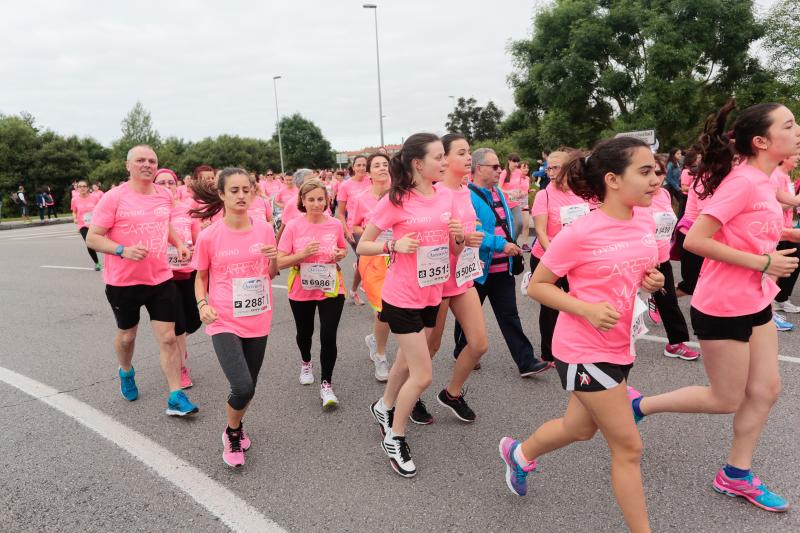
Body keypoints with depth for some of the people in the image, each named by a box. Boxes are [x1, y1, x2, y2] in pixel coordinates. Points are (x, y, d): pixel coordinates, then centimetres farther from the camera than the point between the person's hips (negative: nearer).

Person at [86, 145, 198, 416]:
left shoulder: (165, 195, 3)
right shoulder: (114, 198, -12)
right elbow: (92, 238, -12)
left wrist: (179, 244, 4)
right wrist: (123, 250, -28)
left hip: (161, 279, 3)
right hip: (123, 281, -2)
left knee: (168, 337, 0)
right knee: (127, 335, 18)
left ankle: (176, 398, 7)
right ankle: (126, 372, 49)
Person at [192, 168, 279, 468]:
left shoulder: (264, 229, -1)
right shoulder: (209, 236, -8)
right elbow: (201, 277, 6)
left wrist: (274, 260, -12)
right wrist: (202, 304, -12)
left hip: (257, 321, 3)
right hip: (224, 322, -3)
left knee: (249, 387, 14)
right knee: (242, 388, -16)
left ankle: (236, 427, 45)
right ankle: (231, 435, 16)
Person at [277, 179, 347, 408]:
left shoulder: (335, 225, -6)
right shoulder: (293, 226, -13)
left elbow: (343, 248, 13)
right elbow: (279, 262, -13)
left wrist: (340, 254, -9)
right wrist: (303, 254, -27)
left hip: (331, 289, 0)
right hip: (302, 291, 0)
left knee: (328, 338, -9)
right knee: (304, 333, 21)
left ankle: (326, 384, 9)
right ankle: (306, 362, 53)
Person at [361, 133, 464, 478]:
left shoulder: (445, 197, 2)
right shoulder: (396, 200, -14)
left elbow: (455, 250, 12)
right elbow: (362, 246, -8)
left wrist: (459, 236, -10)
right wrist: (394, 245, -25)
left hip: (431, 294, 6)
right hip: (402, 298, -6)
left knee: (407, 362, 22)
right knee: (423, 376, -5)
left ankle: (384, 407, 49)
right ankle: (394, 439, 18)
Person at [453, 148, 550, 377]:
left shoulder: (498, 192, 11)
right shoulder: (467, 195, -17)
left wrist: (512, 245, 11)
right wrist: (501, 244, -27)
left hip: (503, 269, 7)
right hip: (477, 269, -7)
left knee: (510, 315, 8)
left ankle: (526, 362, 10)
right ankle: (461, 354, 31)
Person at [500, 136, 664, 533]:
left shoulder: (646, 221, 0)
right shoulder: (580, 233, -21)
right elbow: (536, 286, -13)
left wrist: (652, 280, -5)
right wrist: (587, 310, -25)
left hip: (620, 345, 8)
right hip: (584, 349, -8)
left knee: (580, 428, 24)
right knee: (628, 446, 3)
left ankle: (519, 453, 51)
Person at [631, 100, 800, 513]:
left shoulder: (761, 181, 7)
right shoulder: (742, 181, -21)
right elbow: (695, 240, -26)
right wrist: (763, 263, -22)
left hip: (756, 303, 9)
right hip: (723, 308, -9)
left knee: (766, 390, 14)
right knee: (726, 399, 5)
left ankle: (736, 475, 28)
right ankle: (639, 404, 21)